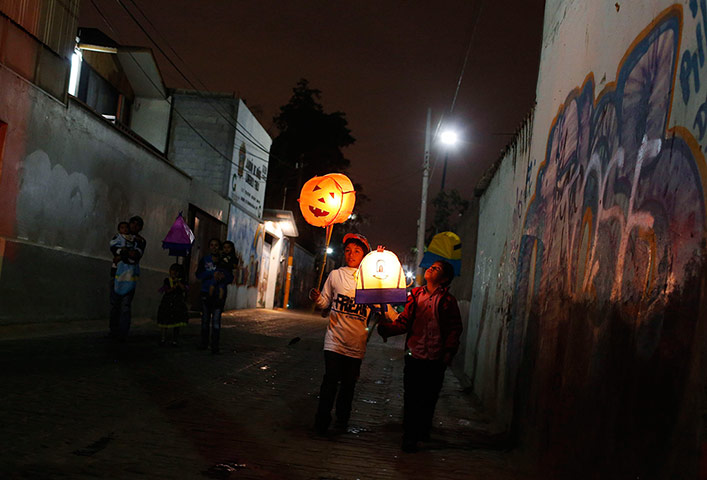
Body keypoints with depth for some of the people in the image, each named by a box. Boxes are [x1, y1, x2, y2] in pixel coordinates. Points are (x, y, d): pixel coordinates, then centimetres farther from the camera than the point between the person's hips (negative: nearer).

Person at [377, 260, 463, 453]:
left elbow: (455, 329, 0)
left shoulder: (448, 301, -2)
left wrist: (449, 352, -9)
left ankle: (423, 431, 27)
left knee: (429, 399, 8)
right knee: (411, 398, 4)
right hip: (414, 356, 2)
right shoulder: (415, 295, 6)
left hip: (435, 359, -2)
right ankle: (409, 437, 17)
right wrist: (385, 326, -12)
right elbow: (404, 322, 3)